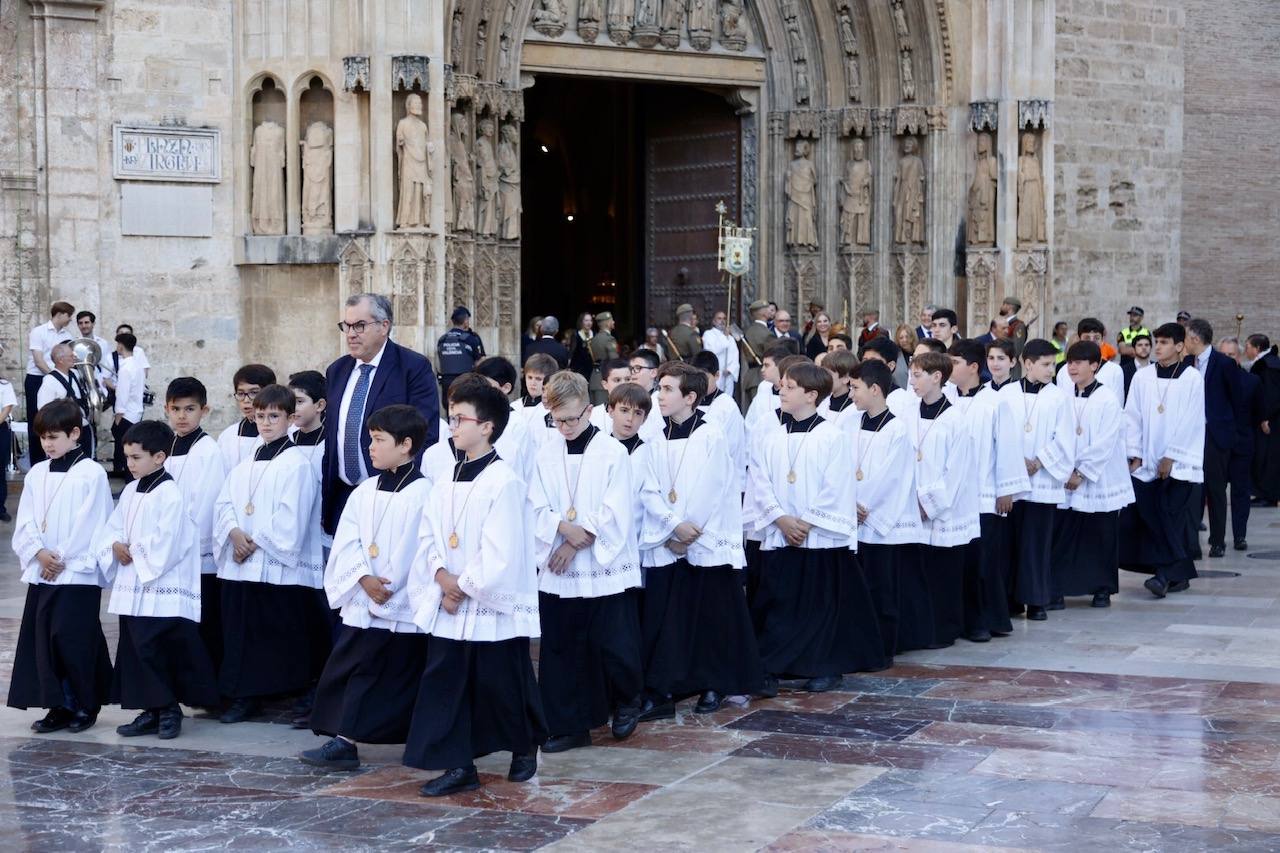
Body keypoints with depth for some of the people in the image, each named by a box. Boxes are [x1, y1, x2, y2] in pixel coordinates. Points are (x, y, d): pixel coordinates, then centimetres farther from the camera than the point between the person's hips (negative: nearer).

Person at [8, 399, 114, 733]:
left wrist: (63, 559, -11)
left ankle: (84, 706, 8)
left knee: (73, 639, -6)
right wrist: (39, 552, -8)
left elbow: (93, 526, -10)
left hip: (79, 574, -6)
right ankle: (58, 706, 13)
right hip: (41, 573, 6)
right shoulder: (37, 473, 10)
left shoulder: (92, 473, -7)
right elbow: (25, 522, 8)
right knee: (44, 639, 5)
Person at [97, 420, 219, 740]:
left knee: (153, 653, -7)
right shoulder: (130, 492, 12)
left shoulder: (170, 495, -13)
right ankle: (151, 711, 17)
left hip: (162, 591, -8)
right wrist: (115, 546, -5)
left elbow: (166, 544, -19)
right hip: (132, 590, 8)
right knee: (136, 653, 10)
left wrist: (134, 552, -10)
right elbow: (111, 528, 15)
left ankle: (168, 710, 6)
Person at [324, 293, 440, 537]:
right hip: (342, 497, 6)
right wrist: (325, 498, 11)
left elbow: (425, 437, -12)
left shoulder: (414, 368, -7)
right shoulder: (336, 371, 13)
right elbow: (329, 436, 16)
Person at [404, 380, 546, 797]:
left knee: (502, 684, 6)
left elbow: (500, 551, -18)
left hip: (493, 606, -7)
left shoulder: (503, 482, -14)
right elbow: (428, 533, 7)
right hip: (448, 606, 7)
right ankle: (458, 766, 11)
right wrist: (442, 575, -9)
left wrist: (465, 586, -13)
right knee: (444, 683, 4)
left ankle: (525, 747, 30)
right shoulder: (446, 481, 8)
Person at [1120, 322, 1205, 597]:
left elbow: (1191, 421, -6)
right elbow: (1133, 417, 6)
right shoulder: (1142, 376, 5)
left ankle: (1167, 574, -7)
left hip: (1180, 462, -3)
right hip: (1147, 462, 3)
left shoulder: (1192, 378, -3)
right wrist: (1134, 454, 0)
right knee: (1147, 518, -1)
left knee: (1173, 520, -8)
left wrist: (1171, 456, -9)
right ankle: (1179, 574, 9)